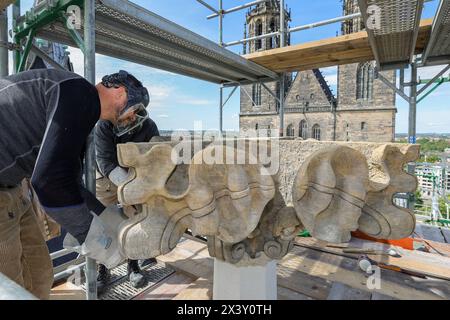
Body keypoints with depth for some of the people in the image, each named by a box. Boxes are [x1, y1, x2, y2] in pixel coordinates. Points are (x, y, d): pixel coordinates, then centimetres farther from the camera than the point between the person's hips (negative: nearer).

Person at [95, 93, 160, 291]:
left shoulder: (149, 126, -22)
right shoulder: (104, 126, -27)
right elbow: (106, 162, -32)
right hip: (106, 178, -1)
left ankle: (133, 265, 21)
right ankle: (102, 270, 17)